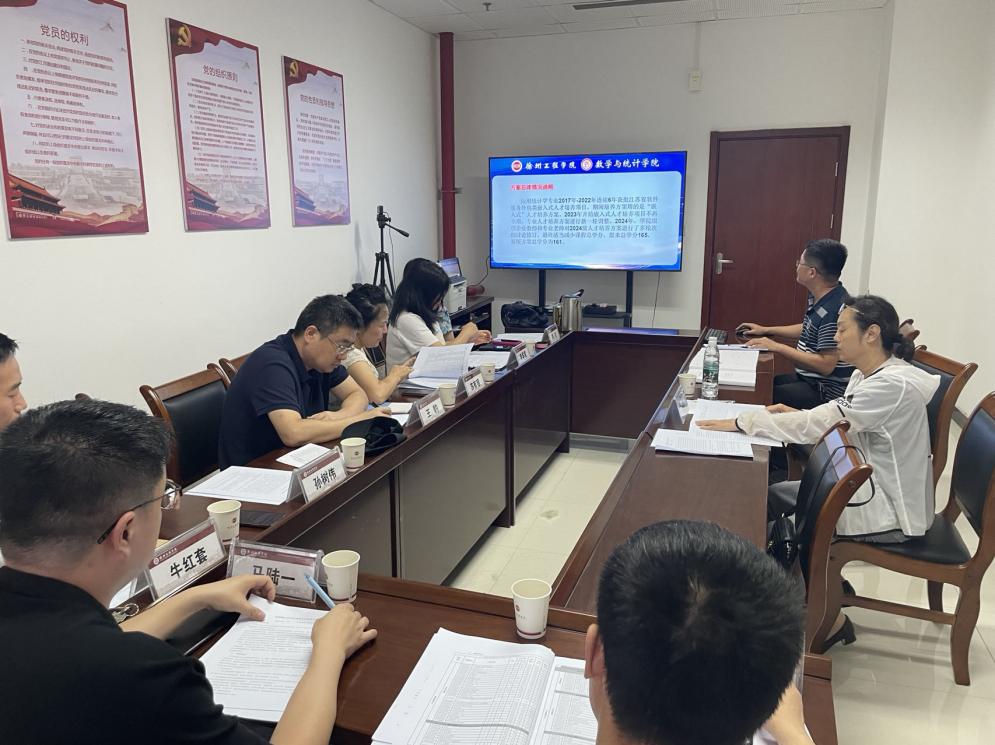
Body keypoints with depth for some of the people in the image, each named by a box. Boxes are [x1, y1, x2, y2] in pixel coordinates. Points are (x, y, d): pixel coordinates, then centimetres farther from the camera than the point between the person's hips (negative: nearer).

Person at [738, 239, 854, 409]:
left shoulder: (834, 310, -25)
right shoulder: (818, 298, 6)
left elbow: (826, 365, -26)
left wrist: (776, 347, -21)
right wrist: (766, 330, 22)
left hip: (826, 391, -10)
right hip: (807, 377, 10)